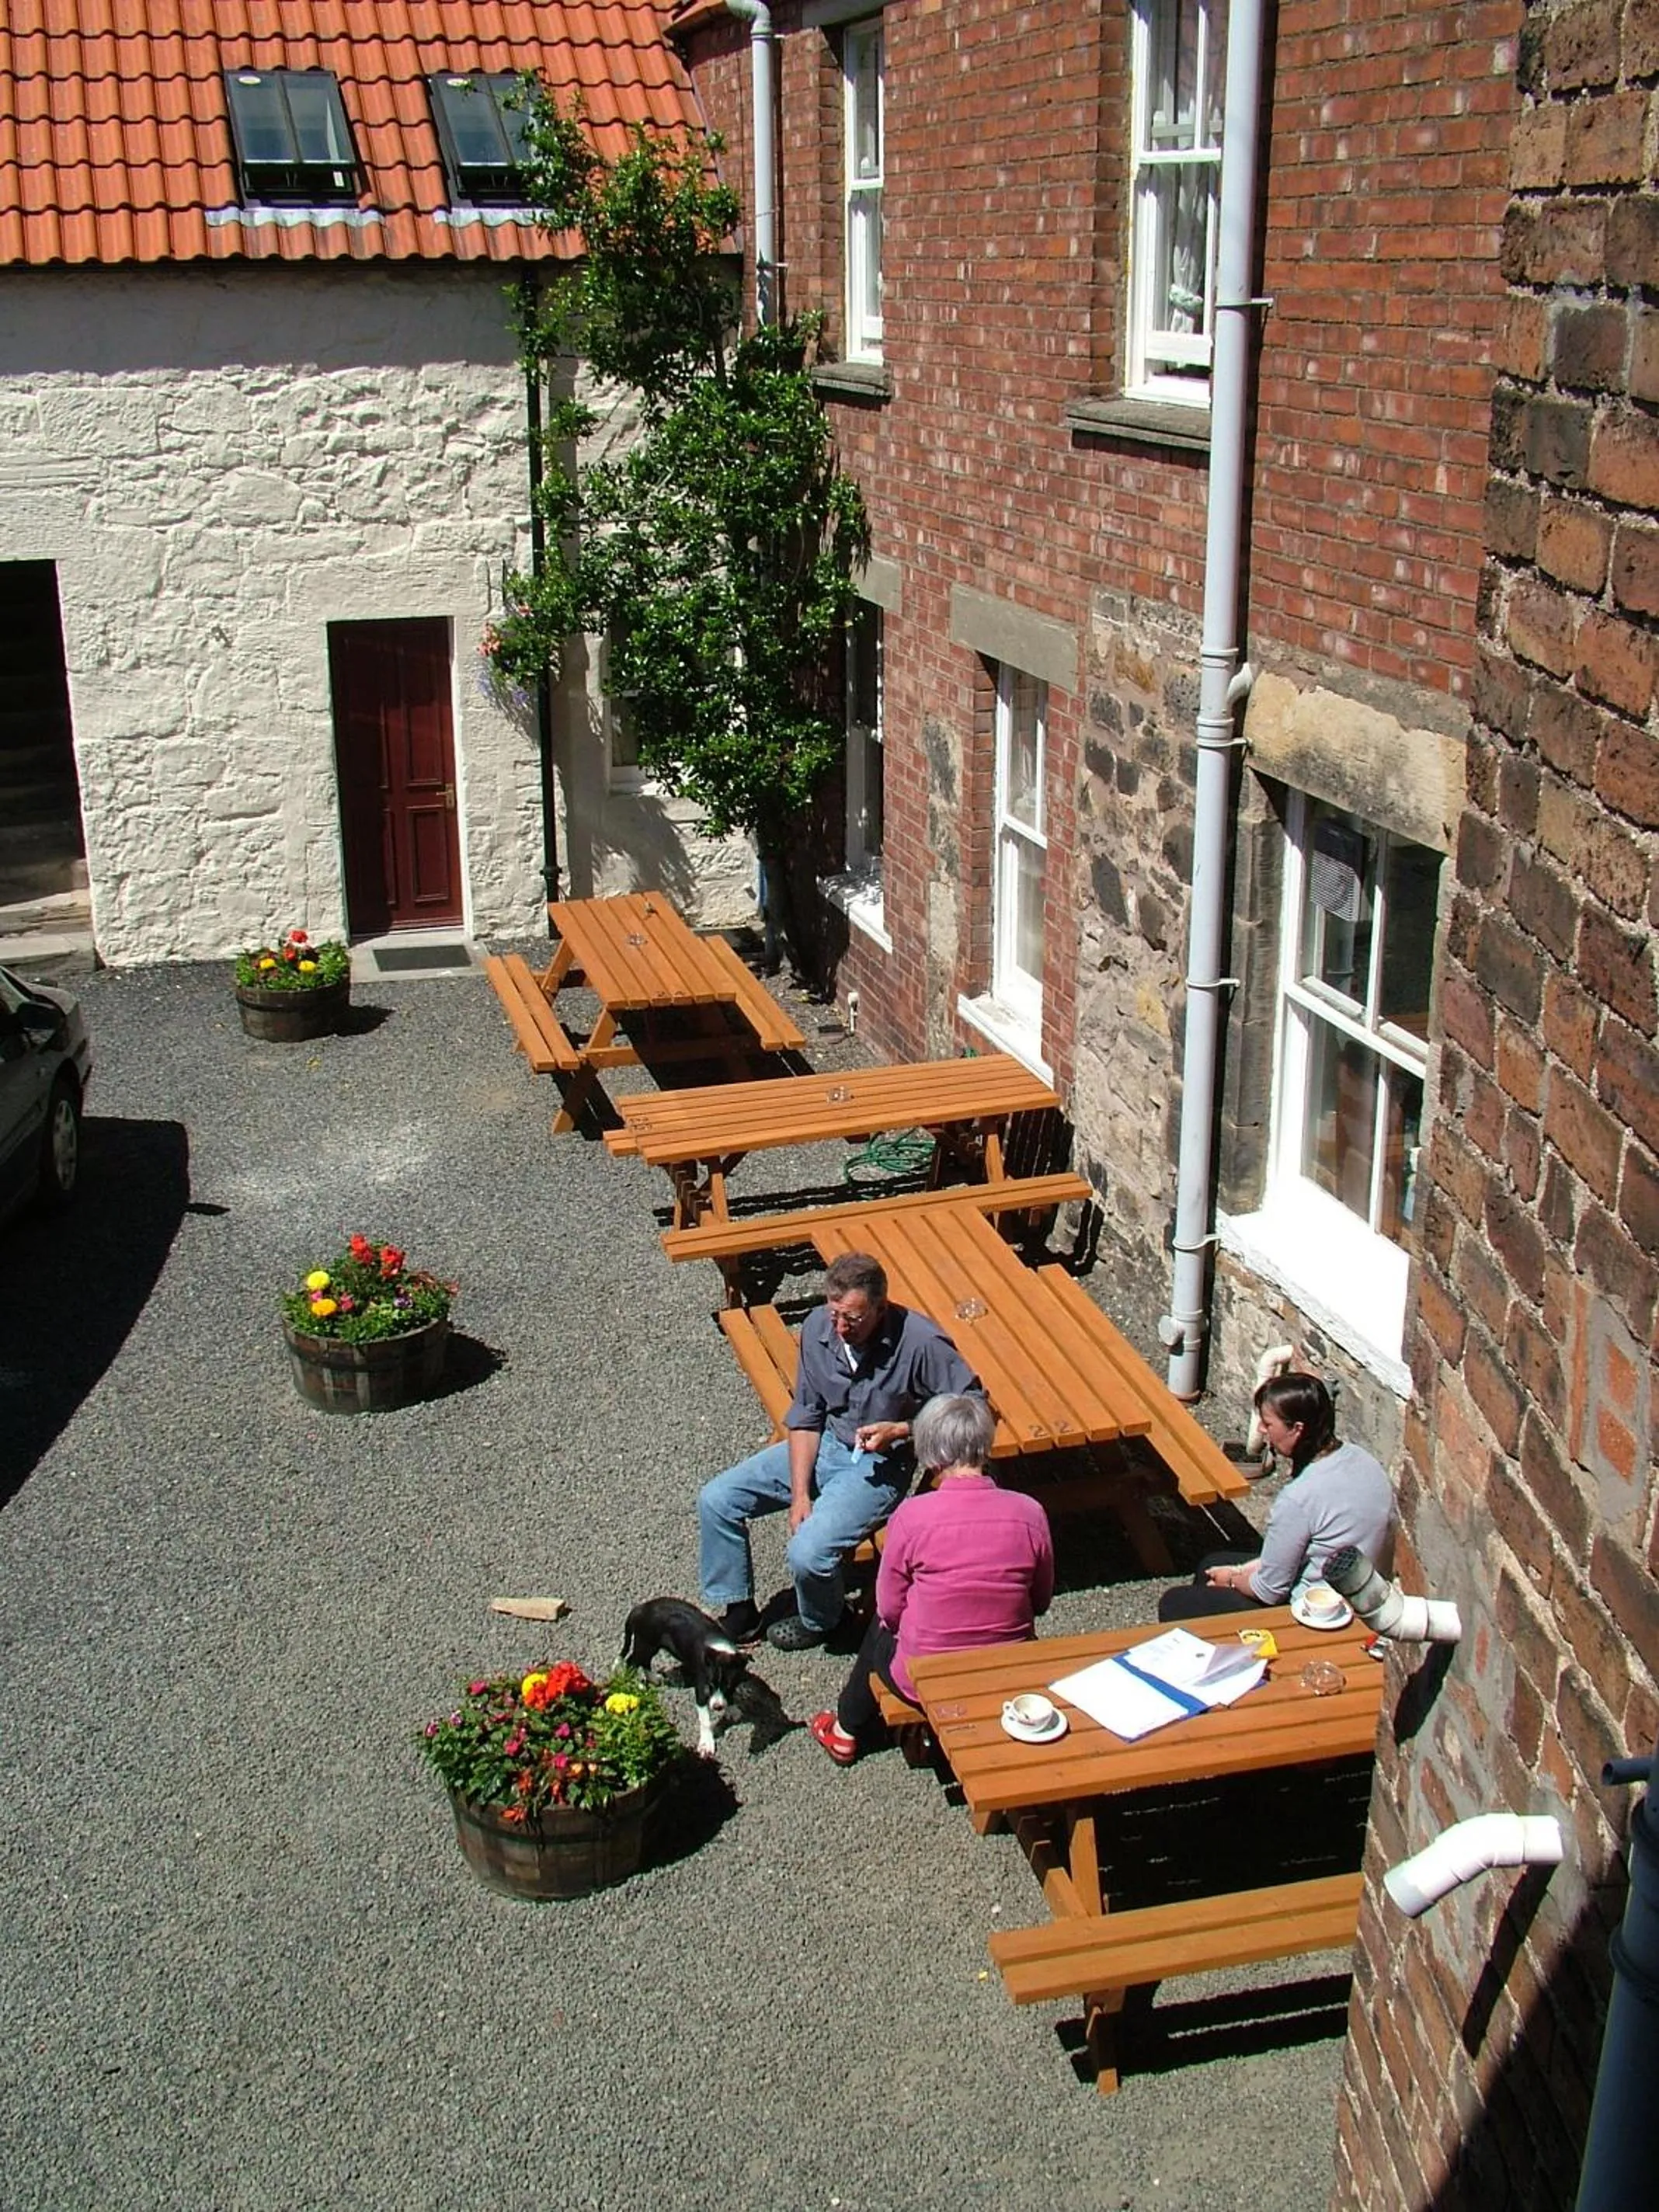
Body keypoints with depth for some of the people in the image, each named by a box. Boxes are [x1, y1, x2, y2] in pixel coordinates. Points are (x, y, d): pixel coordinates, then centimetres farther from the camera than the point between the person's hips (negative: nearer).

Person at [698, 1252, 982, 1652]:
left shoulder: (921, 1343, -25)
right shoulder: (818, 1327, -10)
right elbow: (805, 1416, -2)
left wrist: (899, 1431, -23)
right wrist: (800, 1494, -10)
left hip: (880, 1464, -6)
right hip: (823, 1444, 6)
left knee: (807, 1554, -25)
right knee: (715, 1500, -3)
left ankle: (817, 1621, 11)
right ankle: (736, 1612, 15)